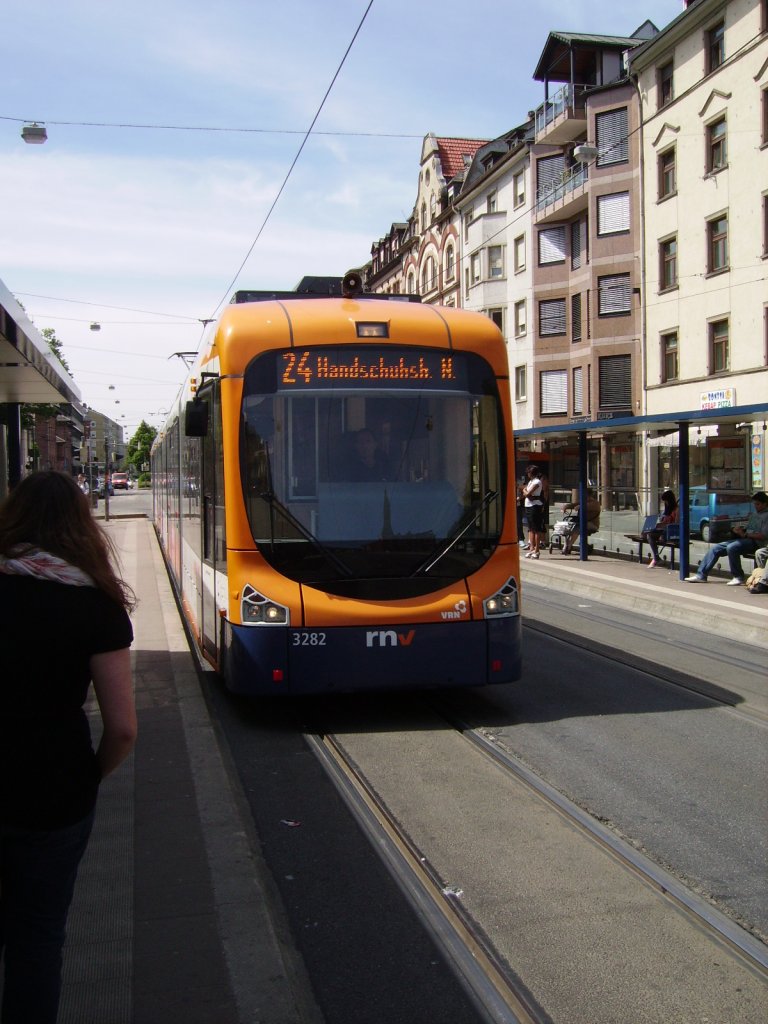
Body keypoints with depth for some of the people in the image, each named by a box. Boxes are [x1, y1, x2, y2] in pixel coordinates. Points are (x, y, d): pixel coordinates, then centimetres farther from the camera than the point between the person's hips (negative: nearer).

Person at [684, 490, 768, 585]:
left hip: (755, 542, -9)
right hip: (745, 539, 9)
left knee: (731, 548, -35)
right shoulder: (754, 514, 24)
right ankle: (701, 575, -3)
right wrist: (740, 530, 3)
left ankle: (738, 577, -20)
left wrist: (745, 534, -16)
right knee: (715, 548, -3)